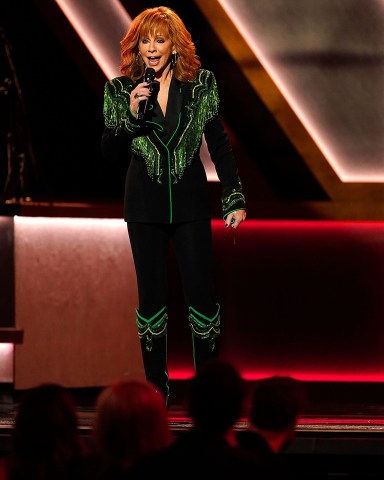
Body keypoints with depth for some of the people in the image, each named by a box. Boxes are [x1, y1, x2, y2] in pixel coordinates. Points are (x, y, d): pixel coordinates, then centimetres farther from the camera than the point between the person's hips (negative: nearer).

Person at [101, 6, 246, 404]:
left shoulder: (201, 84, 0)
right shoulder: (120, 89, 1)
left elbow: (219, 144, 3)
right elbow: (110, 152, 1)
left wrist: (235, 198, -2)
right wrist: (132, 114, -15)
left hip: (190, 203, -1)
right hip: (145, 206, 1)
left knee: (201, 292, -3)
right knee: (151, 295, 5)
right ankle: (156, 386, 12)